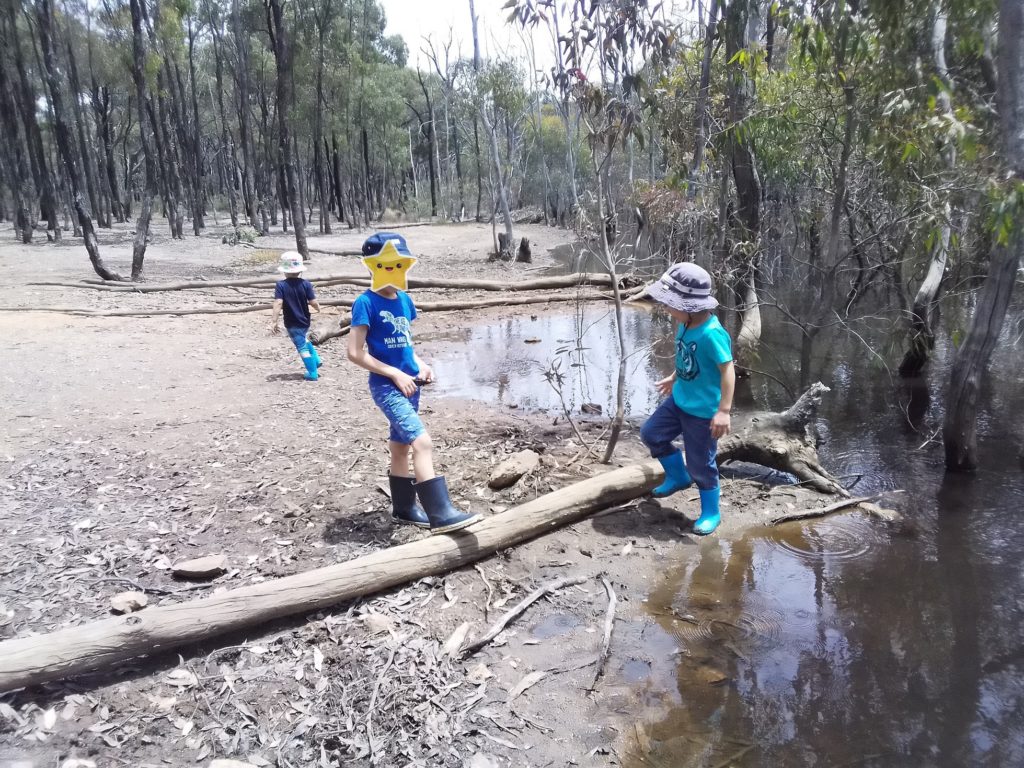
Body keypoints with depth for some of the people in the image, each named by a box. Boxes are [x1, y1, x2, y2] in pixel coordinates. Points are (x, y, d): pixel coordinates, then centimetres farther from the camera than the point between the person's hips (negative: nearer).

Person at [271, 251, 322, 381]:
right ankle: (316, 361, 42)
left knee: (302, 347, 6)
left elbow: (278, 303, -23)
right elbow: (313, 302, -11)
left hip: (292, 324, -4)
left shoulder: (281, 285, -14)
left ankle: (312, 373, 15)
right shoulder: (306, 284, -8)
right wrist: (318, 308, 11)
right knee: (305, 341, 32)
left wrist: (274, 321, -22)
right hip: (304, 321, 4)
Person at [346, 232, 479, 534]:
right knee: (422, 442, -19)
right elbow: (355, 352, -14)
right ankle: (440, 514, -19)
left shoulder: (404, 300, 9)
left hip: (409, 383, 8)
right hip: (386, 386, -7)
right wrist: (395, 374, -16)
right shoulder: (366, 302, -11)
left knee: (401, 446, 18)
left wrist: (420, 364, 2)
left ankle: (403, 508, 32)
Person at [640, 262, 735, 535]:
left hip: (703, 411, -8)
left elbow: (728, 370, -25)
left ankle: (711, 513, 29)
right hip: (680, 400, 8)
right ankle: (678, 477, 37)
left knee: (700, 464, 5)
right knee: (651, 433, 16)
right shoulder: (686, 325, -3)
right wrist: (674, 378, 29)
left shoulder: (711, 333, -28)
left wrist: (723, 411, -27)